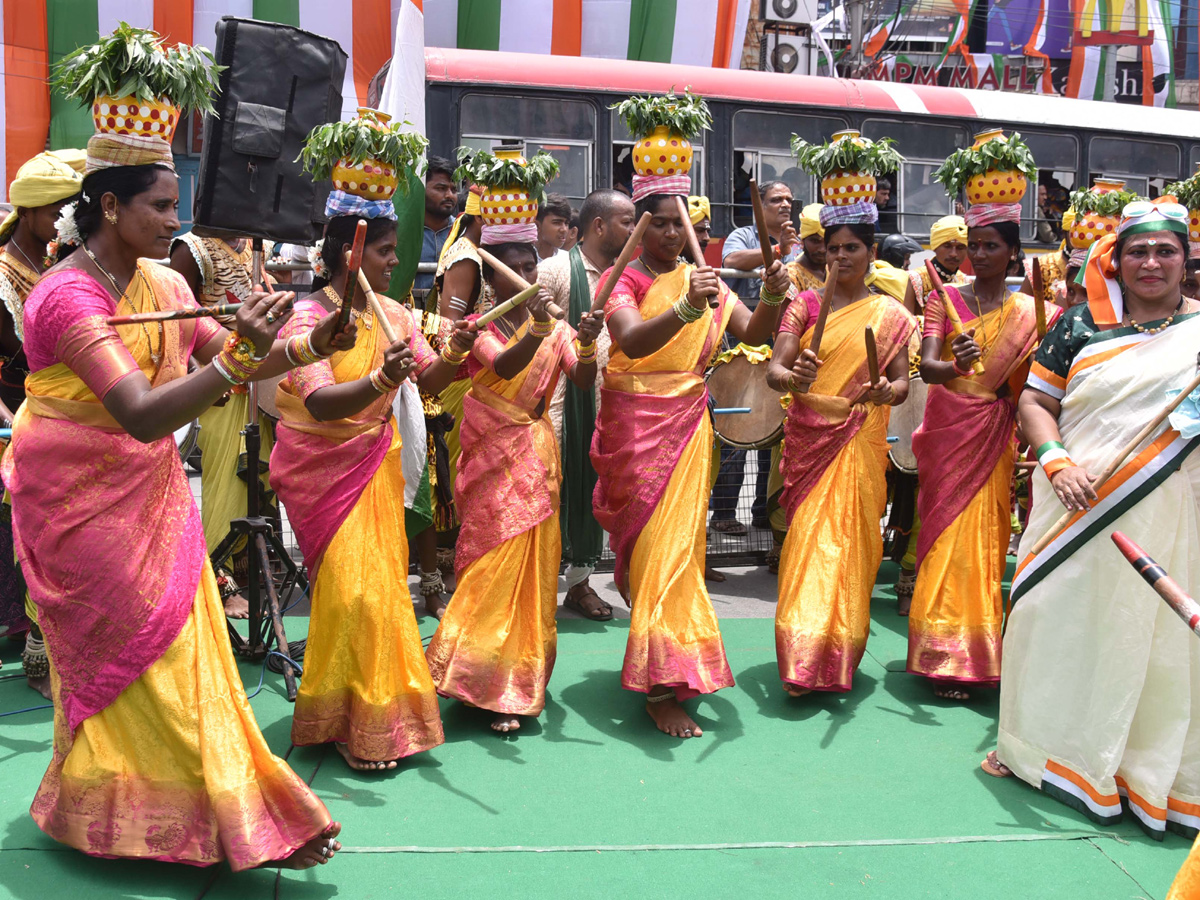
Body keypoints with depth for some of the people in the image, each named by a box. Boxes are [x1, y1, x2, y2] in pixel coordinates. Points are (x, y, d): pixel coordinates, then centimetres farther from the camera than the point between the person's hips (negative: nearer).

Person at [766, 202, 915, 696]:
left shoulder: (890, 314, 7)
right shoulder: (805, 304, 7)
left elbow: (902, 383, 6)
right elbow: (774, 369, -4)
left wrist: (885, 391, -18)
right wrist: (792, 377, -27)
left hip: (860, 442, 0)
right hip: (806, 438, 0)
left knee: (848, 541, 0)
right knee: (807, 540, -2)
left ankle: (839, 657, 14)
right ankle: (803, 661, 4)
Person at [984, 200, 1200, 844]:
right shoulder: (1081, 324, 5)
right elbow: (1035, 403, 5)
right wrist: (1058, 463, -11)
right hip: (1080, 505, 0)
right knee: (1060, 619, 8)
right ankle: (1044, 747, 27)